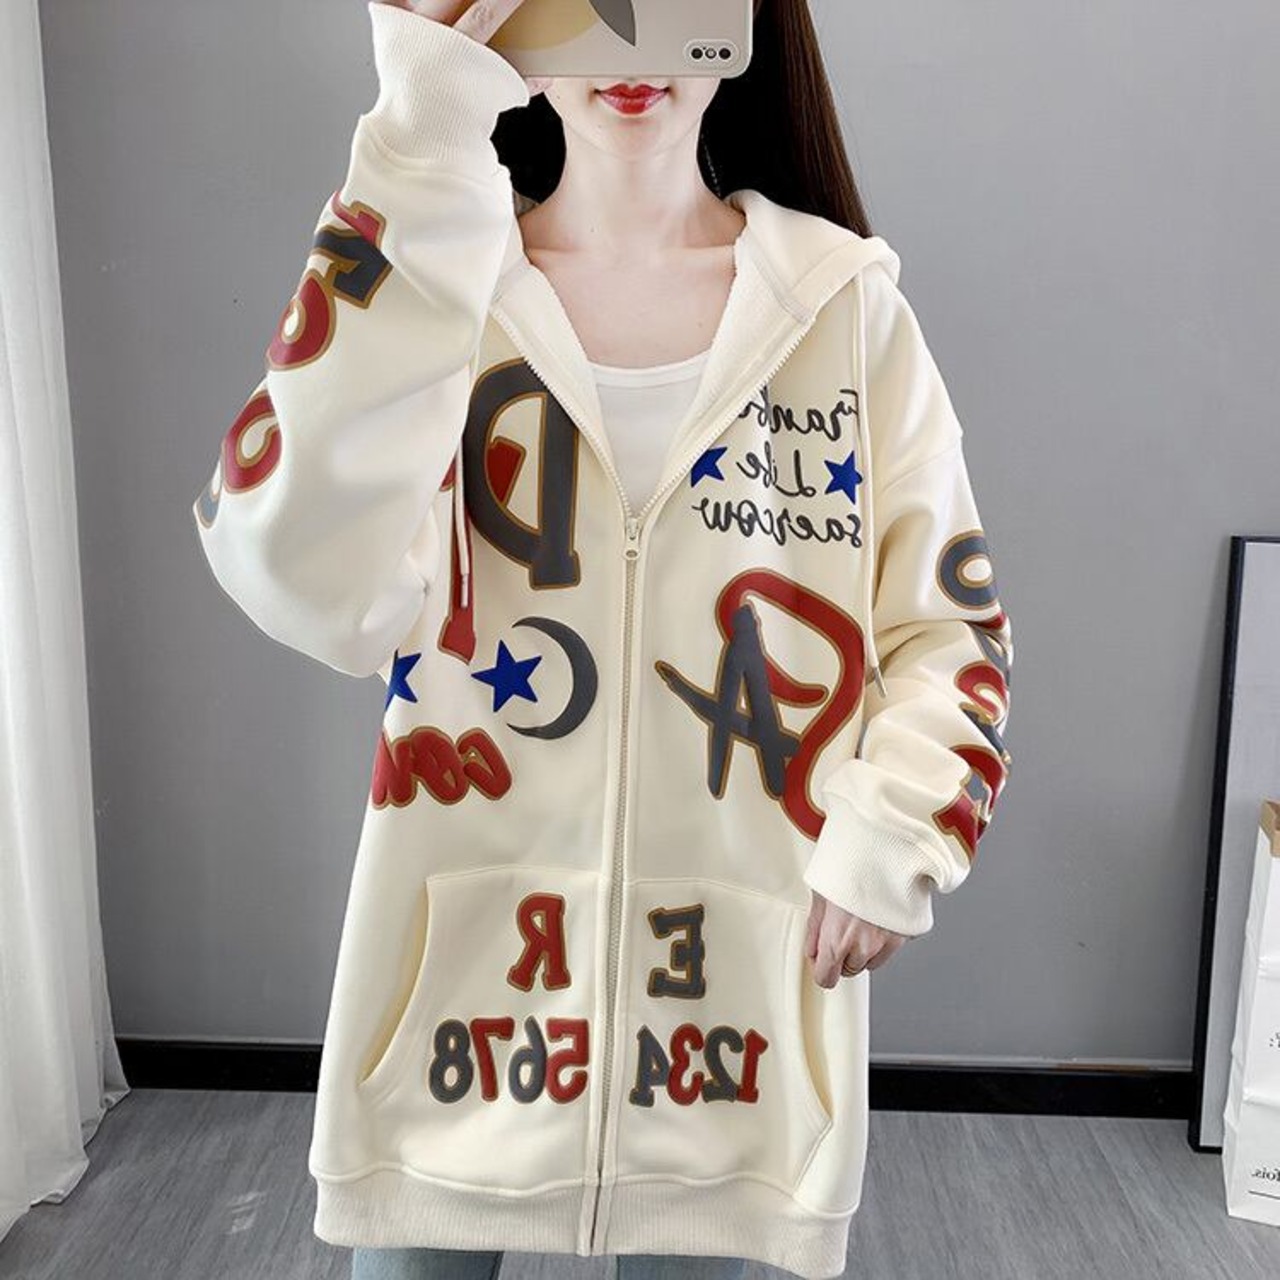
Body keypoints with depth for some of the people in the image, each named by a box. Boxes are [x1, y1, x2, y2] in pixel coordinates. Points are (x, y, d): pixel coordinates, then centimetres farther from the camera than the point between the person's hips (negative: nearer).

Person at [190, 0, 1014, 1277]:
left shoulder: (846, 303, 0)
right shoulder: (434, 283, -2)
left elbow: (946, 615, 6)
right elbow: (311, 581, -23)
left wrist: (897, 829, -10)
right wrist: (426, 149, -26)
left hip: (743, 968, 1)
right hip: (466, 955, 0)